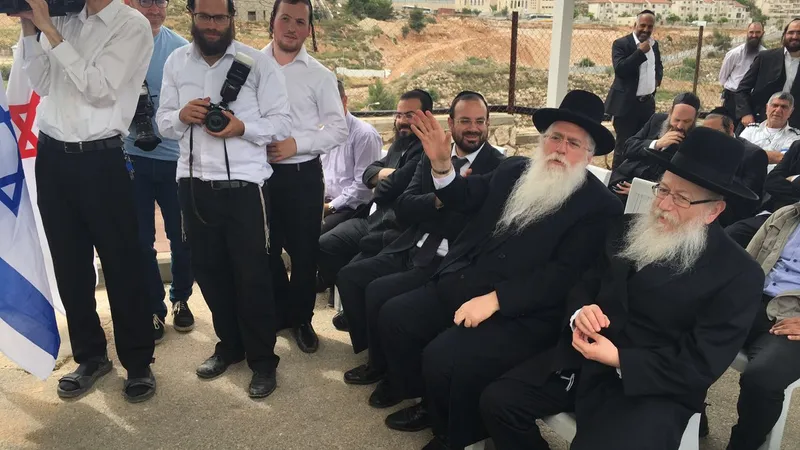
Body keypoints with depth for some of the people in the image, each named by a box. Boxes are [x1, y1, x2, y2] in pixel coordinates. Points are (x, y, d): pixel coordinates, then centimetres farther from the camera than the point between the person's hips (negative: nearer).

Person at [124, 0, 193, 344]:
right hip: (131, 157, -1)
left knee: (181, 236, 10)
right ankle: (152, 309, 23)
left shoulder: (180, 47, 0)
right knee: (140, 240, 7)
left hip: (176, 157, 1)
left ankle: (180, 299, 31)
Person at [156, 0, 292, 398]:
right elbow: (163, 121, 11)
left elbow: (282, 123, -4)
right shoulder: (175, 62, 10)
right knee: (208, 270, 14)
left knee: (252, 275, 0)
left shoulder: (257, 62, -3)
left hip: (243, 184, -4)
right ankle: (229, 345, 34)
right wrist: (181, 116, -11)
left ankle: (263, 361, 16)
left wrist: (242, 127, -21)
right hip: (193, 183, 5)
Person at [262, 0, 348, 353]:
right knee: (266, 249, 14)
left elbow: (339, 129, -3)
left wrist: (296, 144, -14)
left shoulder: (320, 75, -1)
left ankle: (301, 318, 28)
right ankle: (280, 311, 35)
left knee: (304, 251, 9)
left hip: (302, 174, -1)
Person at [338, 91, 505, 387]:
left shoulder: (498, 168, -7)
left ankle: (383, 365, 8)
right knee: (348, 276, -4)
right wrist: (440, 198, -17)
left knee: (378, 291, -20)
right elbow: (403, 208, 0)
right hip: (412, 250, 7)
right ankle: (372, 352, 12)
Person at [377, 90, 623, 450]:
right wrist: (442, 164, -1)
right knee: (394, 317, 0)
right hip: (463, 286, 7)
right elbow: (466, 199, 20)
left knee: (442, 356, -24)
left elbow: (563, 275, -18)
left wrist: (493, 299, -24)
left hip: (521, 313, -7)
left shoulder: (600, 207, -10)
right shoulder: (513, 170, 9)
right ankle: (429, 402, 23)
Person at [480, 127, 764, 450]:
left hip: (654, 389, -5)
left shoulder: (739, 274, -9)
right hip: (584, 359, 5)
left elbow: (701, 365, -12)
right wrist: (580, 313, -12)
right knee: (497, 401, -9)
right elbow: (584, 285, 13)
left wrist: (619, 359, -20)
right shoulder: (627, 229, 7)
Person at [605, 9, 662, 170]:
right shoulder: (621, 44, -10)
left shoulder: (654, 44, 11)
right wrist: (640, 52, -23)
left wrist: (657, 79, 7)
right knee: (624, 145, 0)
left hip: (648, 103, 7)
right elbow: (620, 69, -22)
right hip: (627, 104, -6)